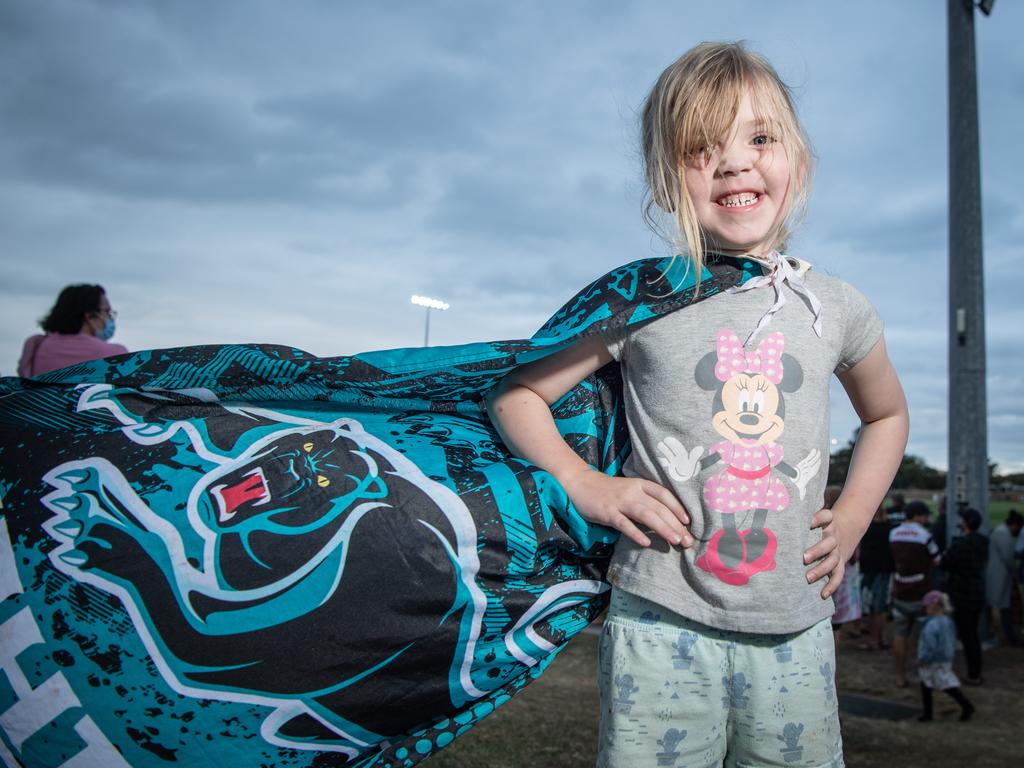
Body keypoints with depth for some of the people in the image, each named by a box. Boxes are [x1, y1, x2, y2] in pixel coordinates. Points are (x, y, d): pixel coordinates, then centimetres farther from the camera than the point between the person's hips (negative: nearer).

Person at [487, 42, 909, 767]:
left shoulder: (836, 308, 5)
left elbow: (887, 414, 24)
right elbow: (516, 392, 3)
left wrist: (853, 516, 11)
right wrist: (586, 486, -8)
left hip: (795, 631, 3)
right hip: (661, 623, -2)